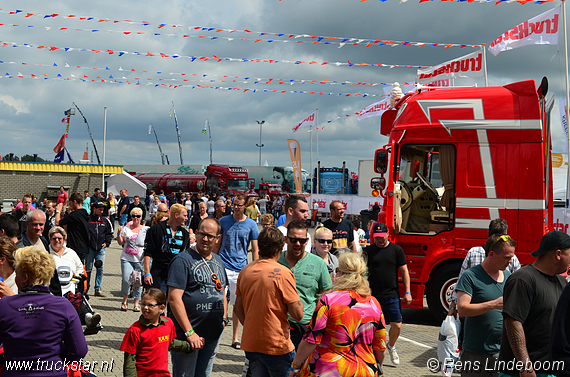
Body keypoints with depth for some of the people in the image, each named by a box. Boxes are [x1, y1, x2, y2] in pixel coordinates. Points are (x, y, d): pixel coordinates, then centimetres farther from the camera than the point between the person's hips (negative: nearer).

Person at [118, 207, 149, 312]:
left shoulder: (146, 229, 7)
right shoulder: (126, 228, 11)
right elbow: (120, 242, 10)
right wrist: (119, 233, -5)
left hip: (140, 260, 0)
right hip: (126, 259, 1)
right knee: (126, 280, -11)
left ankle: (137, 303, 13)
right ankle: (125, 300, 12)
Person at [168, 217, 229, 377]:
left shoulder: (218, 261, 13)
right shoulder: (183, 260, -11)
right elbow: (174, 298, -17)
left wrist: (224, 318, 9)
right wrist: (189, 332, -20)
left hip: (214, 334, 7)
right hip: (187, 333, -7)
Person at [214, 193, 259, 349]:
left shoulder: (251, 224, 2)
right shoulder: (224, 221, 4)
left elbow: (255, 249, 5)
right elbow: (217, 244, 11)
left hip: (241, 268, 1)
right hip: (223, 266, 0)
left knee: (238, 305, 7)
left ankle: (235, 338, 16)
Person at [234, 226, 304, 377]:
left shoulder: (245, 271, 4)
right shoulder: (283, 273, -15)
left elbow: (238, 309, 11)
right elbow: (298, 314, -15)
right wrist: (294, 296, 2)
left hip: (250, 344, 6)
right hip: (277, 345, -6)